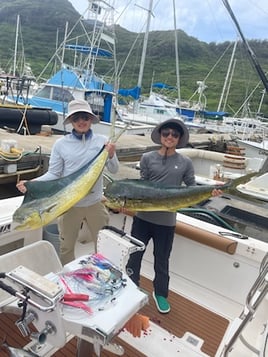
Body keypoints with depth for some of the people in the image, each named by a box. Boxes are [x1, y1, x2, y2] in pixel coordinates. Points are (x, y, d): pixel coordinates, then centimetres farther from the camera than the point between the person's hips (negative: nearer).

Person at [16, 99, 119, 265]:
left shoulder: (102, 141, -6)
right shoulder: (61, 144, -7)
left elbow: (114, 170, -2)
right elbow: (53, 174, -5)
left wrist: (111, 156, -22)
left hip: (95, 203, 1)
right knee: (66, 246, 18)